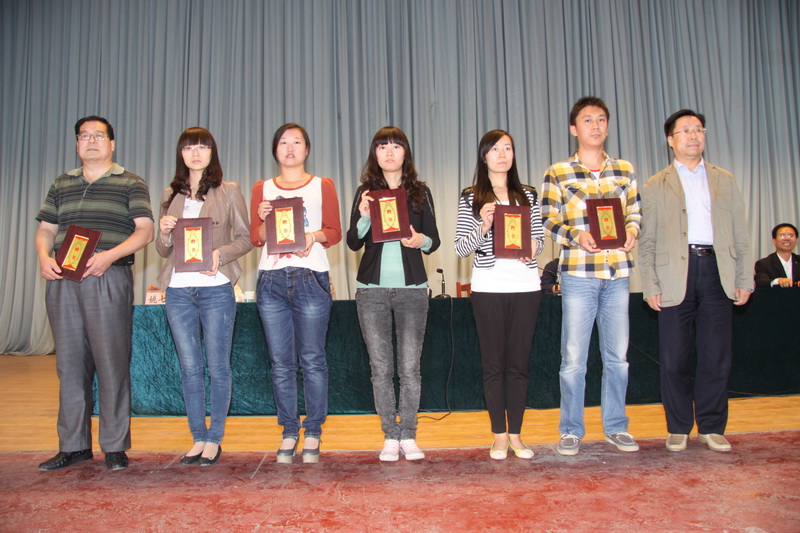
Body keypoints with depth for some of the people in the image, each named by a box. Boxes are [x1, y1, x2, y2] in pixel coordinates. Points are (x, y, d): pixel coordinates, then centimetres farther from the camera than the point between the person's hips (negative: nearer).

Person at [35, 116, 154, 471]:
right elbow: (45, 229, 18)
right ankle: (73, 445, 17)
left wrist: (110, 255, -17)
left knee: (112, 362, -4)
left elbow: (144, 230, -2)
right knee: (69, 362, 7)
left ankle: (115, 446, 5)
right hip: (62, 280, 4)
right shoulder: (61, 185, 21)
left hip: (108, 278, -4)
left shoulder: (130, 184, 8)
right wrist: (44, 258, -3)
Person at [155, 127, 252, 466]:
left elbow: (246, 238, 2)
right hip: (178, 290, 4)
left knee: (218, 367, 2)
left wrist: (221, 253, -16)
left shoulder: (229, 192, 5)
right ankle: (198, 439, 18)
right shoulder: (171, 195, 15)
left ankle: (214, 440, 14)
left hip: (215, 289, -3)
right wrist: (164, 233, -5)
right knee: (190, 368, 7)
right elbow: (163, 250, 17)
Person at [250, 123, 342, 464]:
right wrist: (265, 219, -9)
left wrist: (313, 236, -14)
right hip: (271, 280, 2)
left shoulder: (322, 186, 12)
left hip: (311, 278, -2)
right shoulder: (262, 189, 17)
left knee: (312, 360, -2)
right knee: (281, 362, 4)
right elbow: (255, 237, 11)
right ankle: (289, 432, 14)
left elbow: (335, 231, 6)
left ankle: (313, 433, 9)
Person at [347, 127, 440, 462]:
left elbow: (434, 239, 7)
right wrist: (364, 217, -15)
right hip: (372, 289, 1)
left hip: (412, 287, 0)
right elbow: (353, 243, 3)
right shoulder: (365, 192, 9)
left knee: (410, 367, 0)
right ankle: (390, 437, 16)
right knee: (380, 367, 4)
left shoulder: (419, 192, 9)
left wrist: (420, 240, -15)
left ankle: (408, 437, 14)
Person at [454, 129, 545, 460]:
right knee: (494, 364, 4)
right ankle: (499, 436, 15)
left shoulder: (528, 195, 13)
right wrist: (483, 227, -16)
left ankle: (515, 434, 18)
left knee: (519, 363, 6)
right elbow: (461, 248, 1)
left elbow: (539, 239, 16)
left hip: (525, 286, 2)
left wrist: (534, 245, -7)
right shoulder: (470, 198, 5)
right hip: (488, 287, -2)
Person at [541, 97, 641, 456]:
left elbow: (634, 213, 16)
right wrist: (576, 236, -16)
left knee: (617, 355, 10)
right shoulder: (557, 173, 2)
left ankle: (616, 427, 25)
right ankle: (571, 430, 16)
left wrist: (631, 232, -5)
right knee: (573, 358, 2)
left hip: (617, 273, 4)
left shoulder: (624, 170, 12)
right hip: (578, 274, -3)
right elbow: (548, 221, 0)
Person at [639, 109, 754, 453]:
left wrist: (745, 279, 4)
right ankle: (678, 428, 16)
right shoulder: (656, 186, 9)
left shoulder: (724, 180, 15)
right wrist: (650, 286, -5)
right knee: (673, 359, 2)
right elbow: (647, 241, 4)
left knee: (717, 357, 4)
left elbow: (740, 234, 12)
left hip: (716, 271, 2)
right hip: (675, 275, -2)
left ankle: (711, 428, 17)